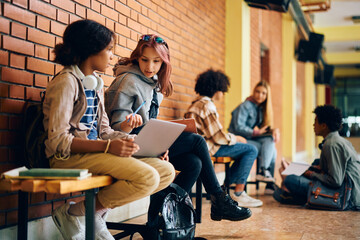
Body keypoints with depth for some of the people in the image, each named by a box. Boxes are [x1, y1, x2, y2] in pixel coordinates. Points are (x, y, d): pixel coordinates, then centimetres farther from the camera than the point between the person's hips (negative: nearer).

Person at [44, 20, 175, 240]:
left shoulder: (96, 83, 17)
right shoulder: (67, 82, -10)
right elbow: (58, 140, -17)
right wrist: (107, 147, -26)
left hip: (95, 153, 9)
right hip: (71, 157, -8)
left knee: (166, 171, -6)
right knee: (147, 177, -26)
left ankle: (95, 212, -4)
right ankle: (74, 214, -10)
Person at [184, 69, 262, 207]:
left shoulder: (198, 103, 16)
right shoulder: (207, 105, -17)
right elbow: (219, 137, -19)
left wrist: (233, 137, 12)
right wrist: (236, 138, -2)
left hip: (206, 143, 11)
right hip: (208, 148, -11)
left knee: (247, 150, 18)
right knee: (251, 150, -9)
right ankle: (238, 194, -6)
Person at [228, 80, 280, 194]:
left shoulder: (262, 108, 14)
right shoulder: (245, 106, -10)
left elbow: (267, 127, 11)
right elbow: (238, 127, -17)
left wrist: (274, 130, -11)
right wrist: (256, 132, -18)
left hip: (253, 138, 7)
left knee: (270, 139, -20)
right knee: (271, 150, -21)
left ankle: (263, 171, -24)